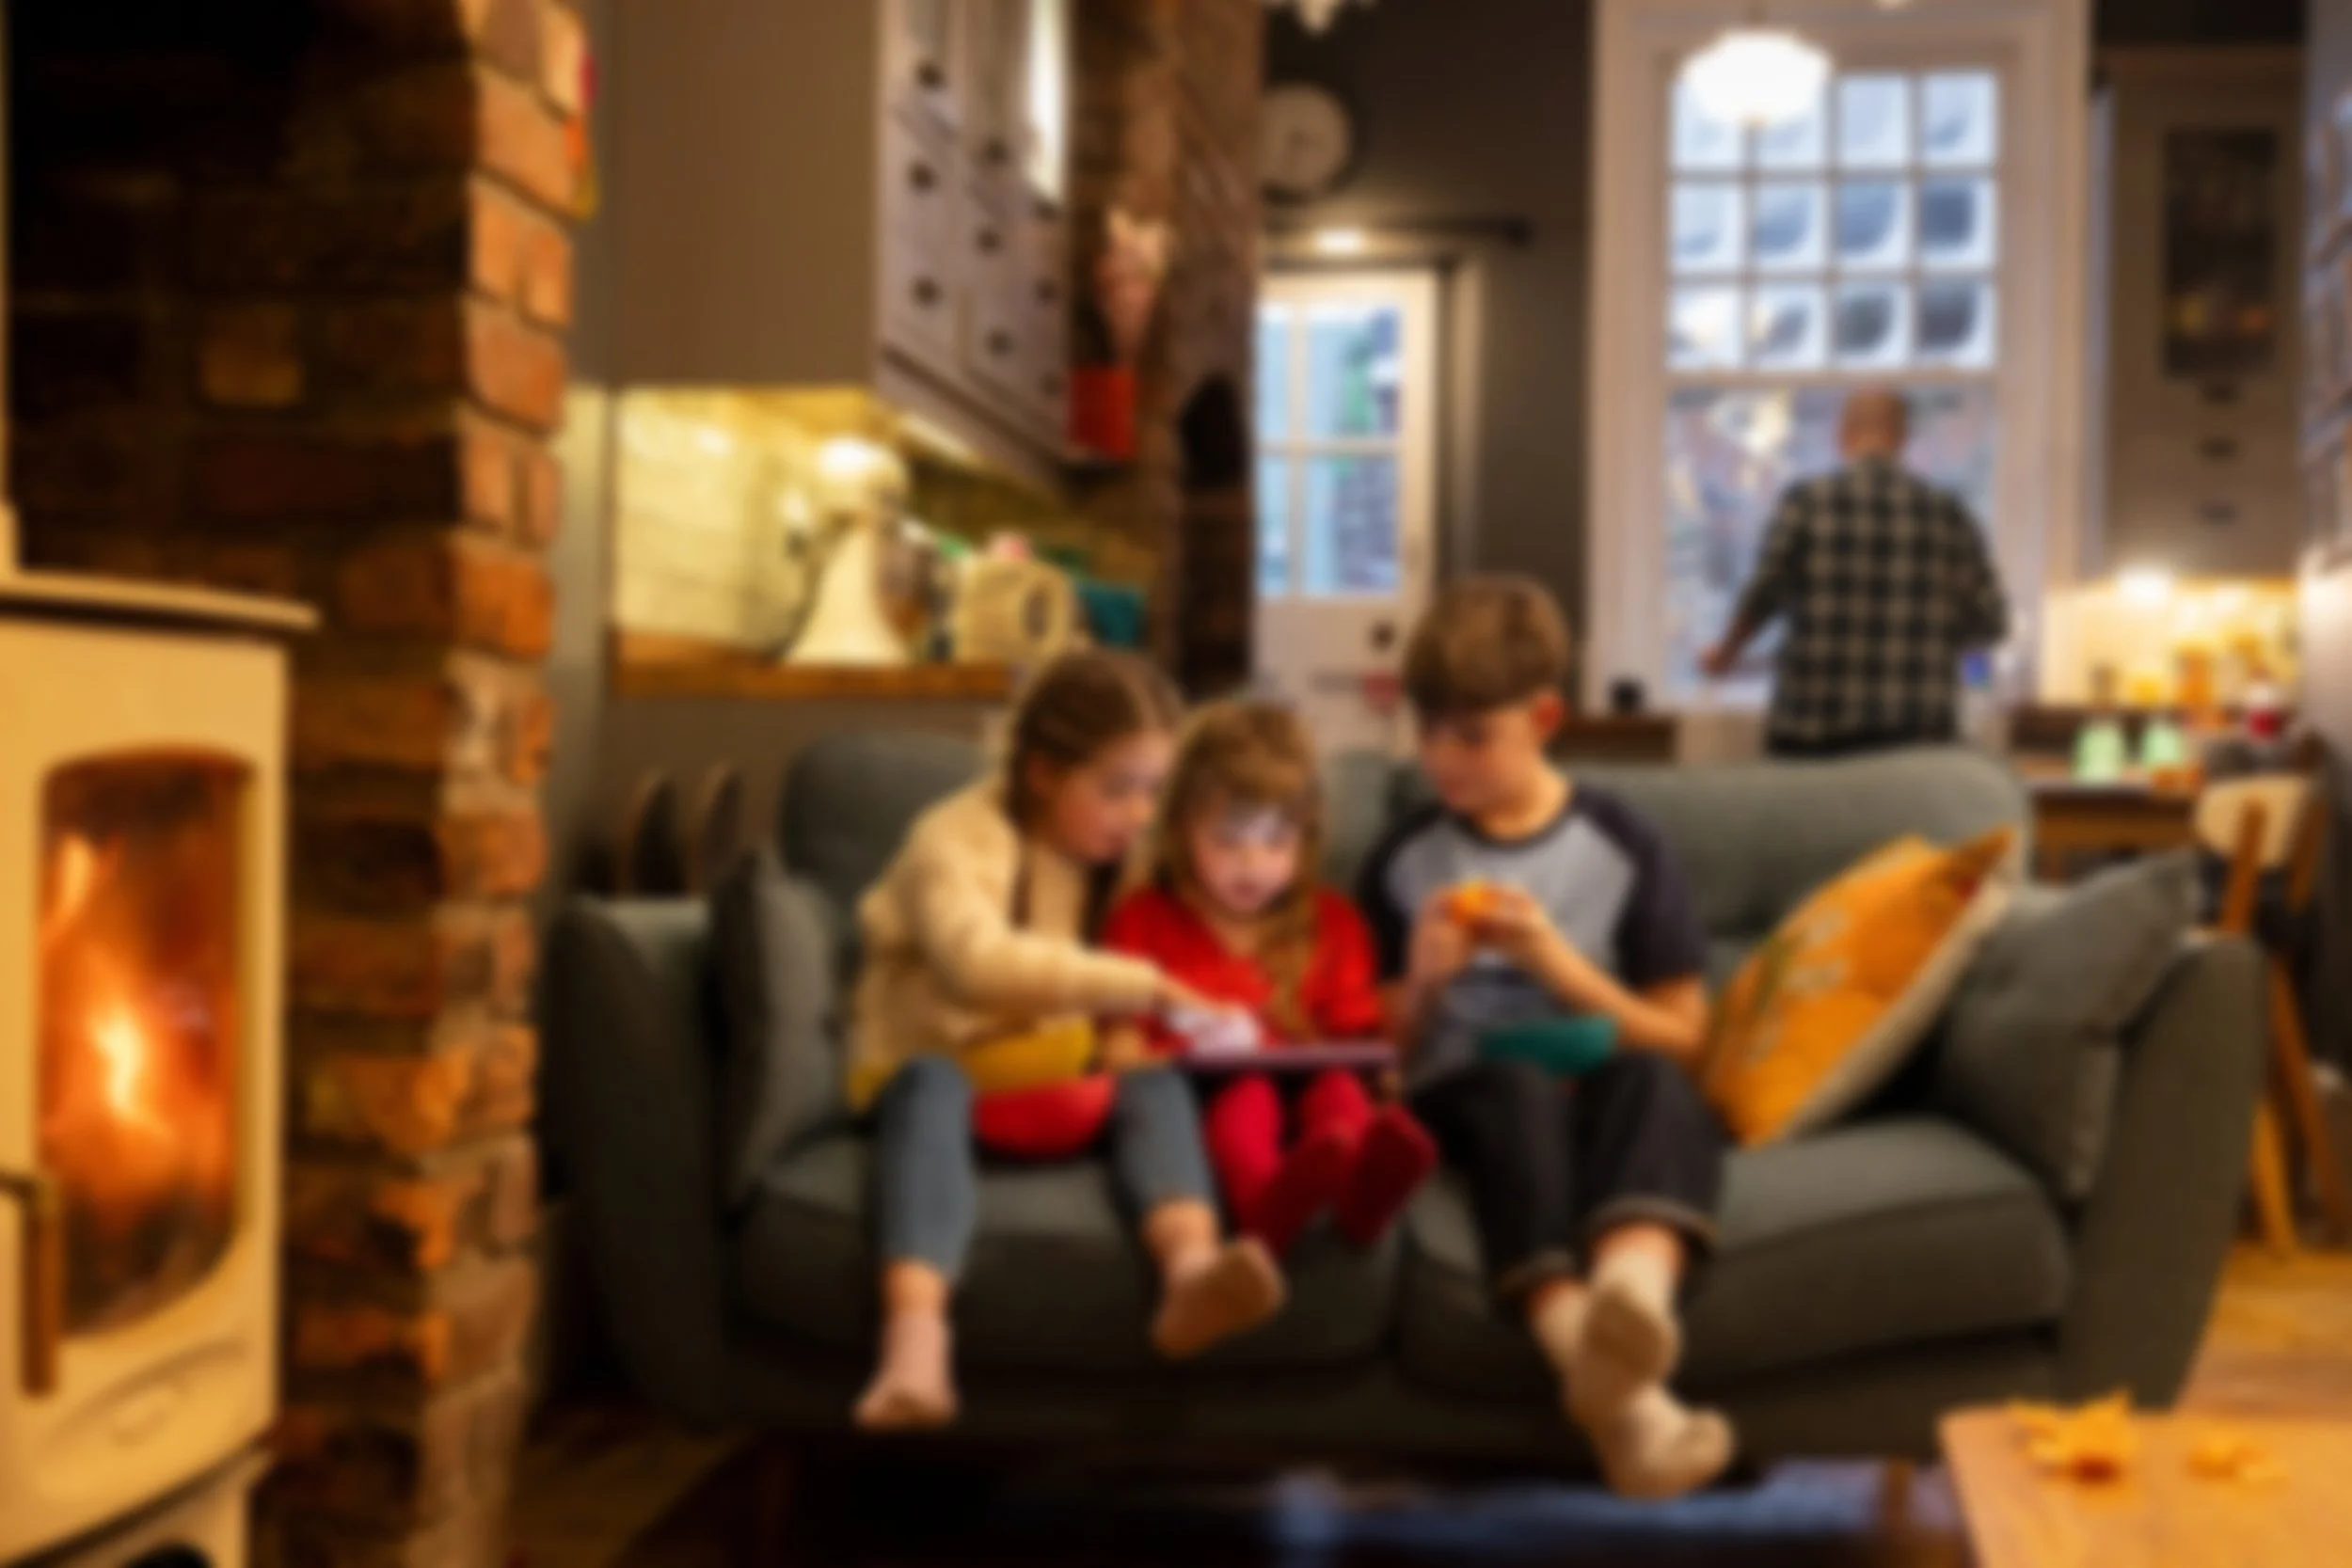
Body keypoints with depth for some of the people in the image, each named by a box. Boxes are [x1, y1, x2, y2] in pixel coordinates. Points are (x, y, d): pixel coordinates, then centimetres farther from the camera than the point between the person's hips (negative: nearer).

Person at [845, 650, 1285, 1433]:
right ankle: (915, 1335, -56)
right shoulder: (955, 839, -11)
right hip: (941, 1062, -4)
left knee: (1157, 1084, -25)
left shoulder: (1130, 855, 11)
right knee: (931, 1088, -38)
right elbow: (976, 958, -30)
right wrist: (1126, 985, -37)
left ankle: (1191, 1267, -54)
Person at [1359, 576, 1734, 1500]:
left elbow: (1683, 1043, 7)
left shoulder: (1622, 846, 7)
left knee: (1657, 1084, -34)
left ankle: (1631, 1292, -65)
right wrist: (1424, 984, -8)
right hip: (1464, 1094, -1)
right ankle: (1605, 1367, -58)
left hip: (1599, 1090, 1)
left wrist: (1559, 964, -7)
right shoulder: (1404, 862, 10)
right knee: (1513, 1081, -37)